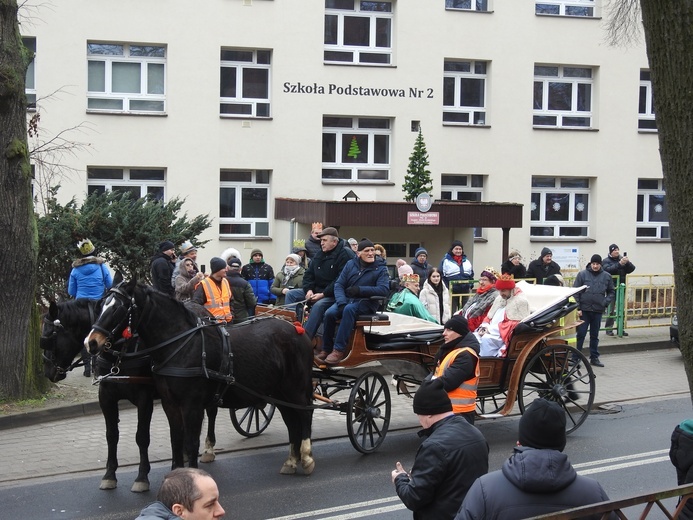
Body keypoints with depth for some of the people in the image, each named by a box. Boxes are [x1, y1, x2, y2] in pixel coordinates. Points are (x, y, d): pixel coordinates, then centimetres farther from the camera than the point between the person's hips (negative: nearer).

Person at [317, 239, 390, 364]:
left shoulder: (380, 269, 0)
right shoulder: (351, 264, 9)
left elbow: (384, 289, -15)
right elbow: (339, 284, 3)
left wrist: (360, 290, -23)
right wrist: (341, 302, -16)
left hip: (366, 303, -3)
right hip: (347, 299, 3)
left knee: (349, 309, -36)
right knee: (329, 313, -27)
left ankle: (339, 349, -34)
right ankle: (326, 349, -12)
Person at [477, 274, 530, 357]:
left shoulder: (521, 301, -3)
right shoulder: (499, 299, 22)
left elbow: (516, 324, -13)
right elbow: (489, 316, 23)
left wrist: (491, 329, -16)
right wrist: (484, 326, -2)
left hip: (506, 336, -7)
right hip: (491, 333, 7)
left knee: (487, 339, -34)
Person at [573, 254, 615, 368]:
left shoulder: (606, 276, 4)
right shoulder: (582, 275, -3)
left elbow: (611, 292, 14)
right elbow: (575, 292, -3)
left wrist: (606, 302, -3)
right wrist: (578, 308, -8)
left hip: (598, 311, 2)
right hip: (584, 310, -2)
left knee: (595, 336, 12)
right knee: (580, 334, -1)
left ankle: (594, 358, 19)